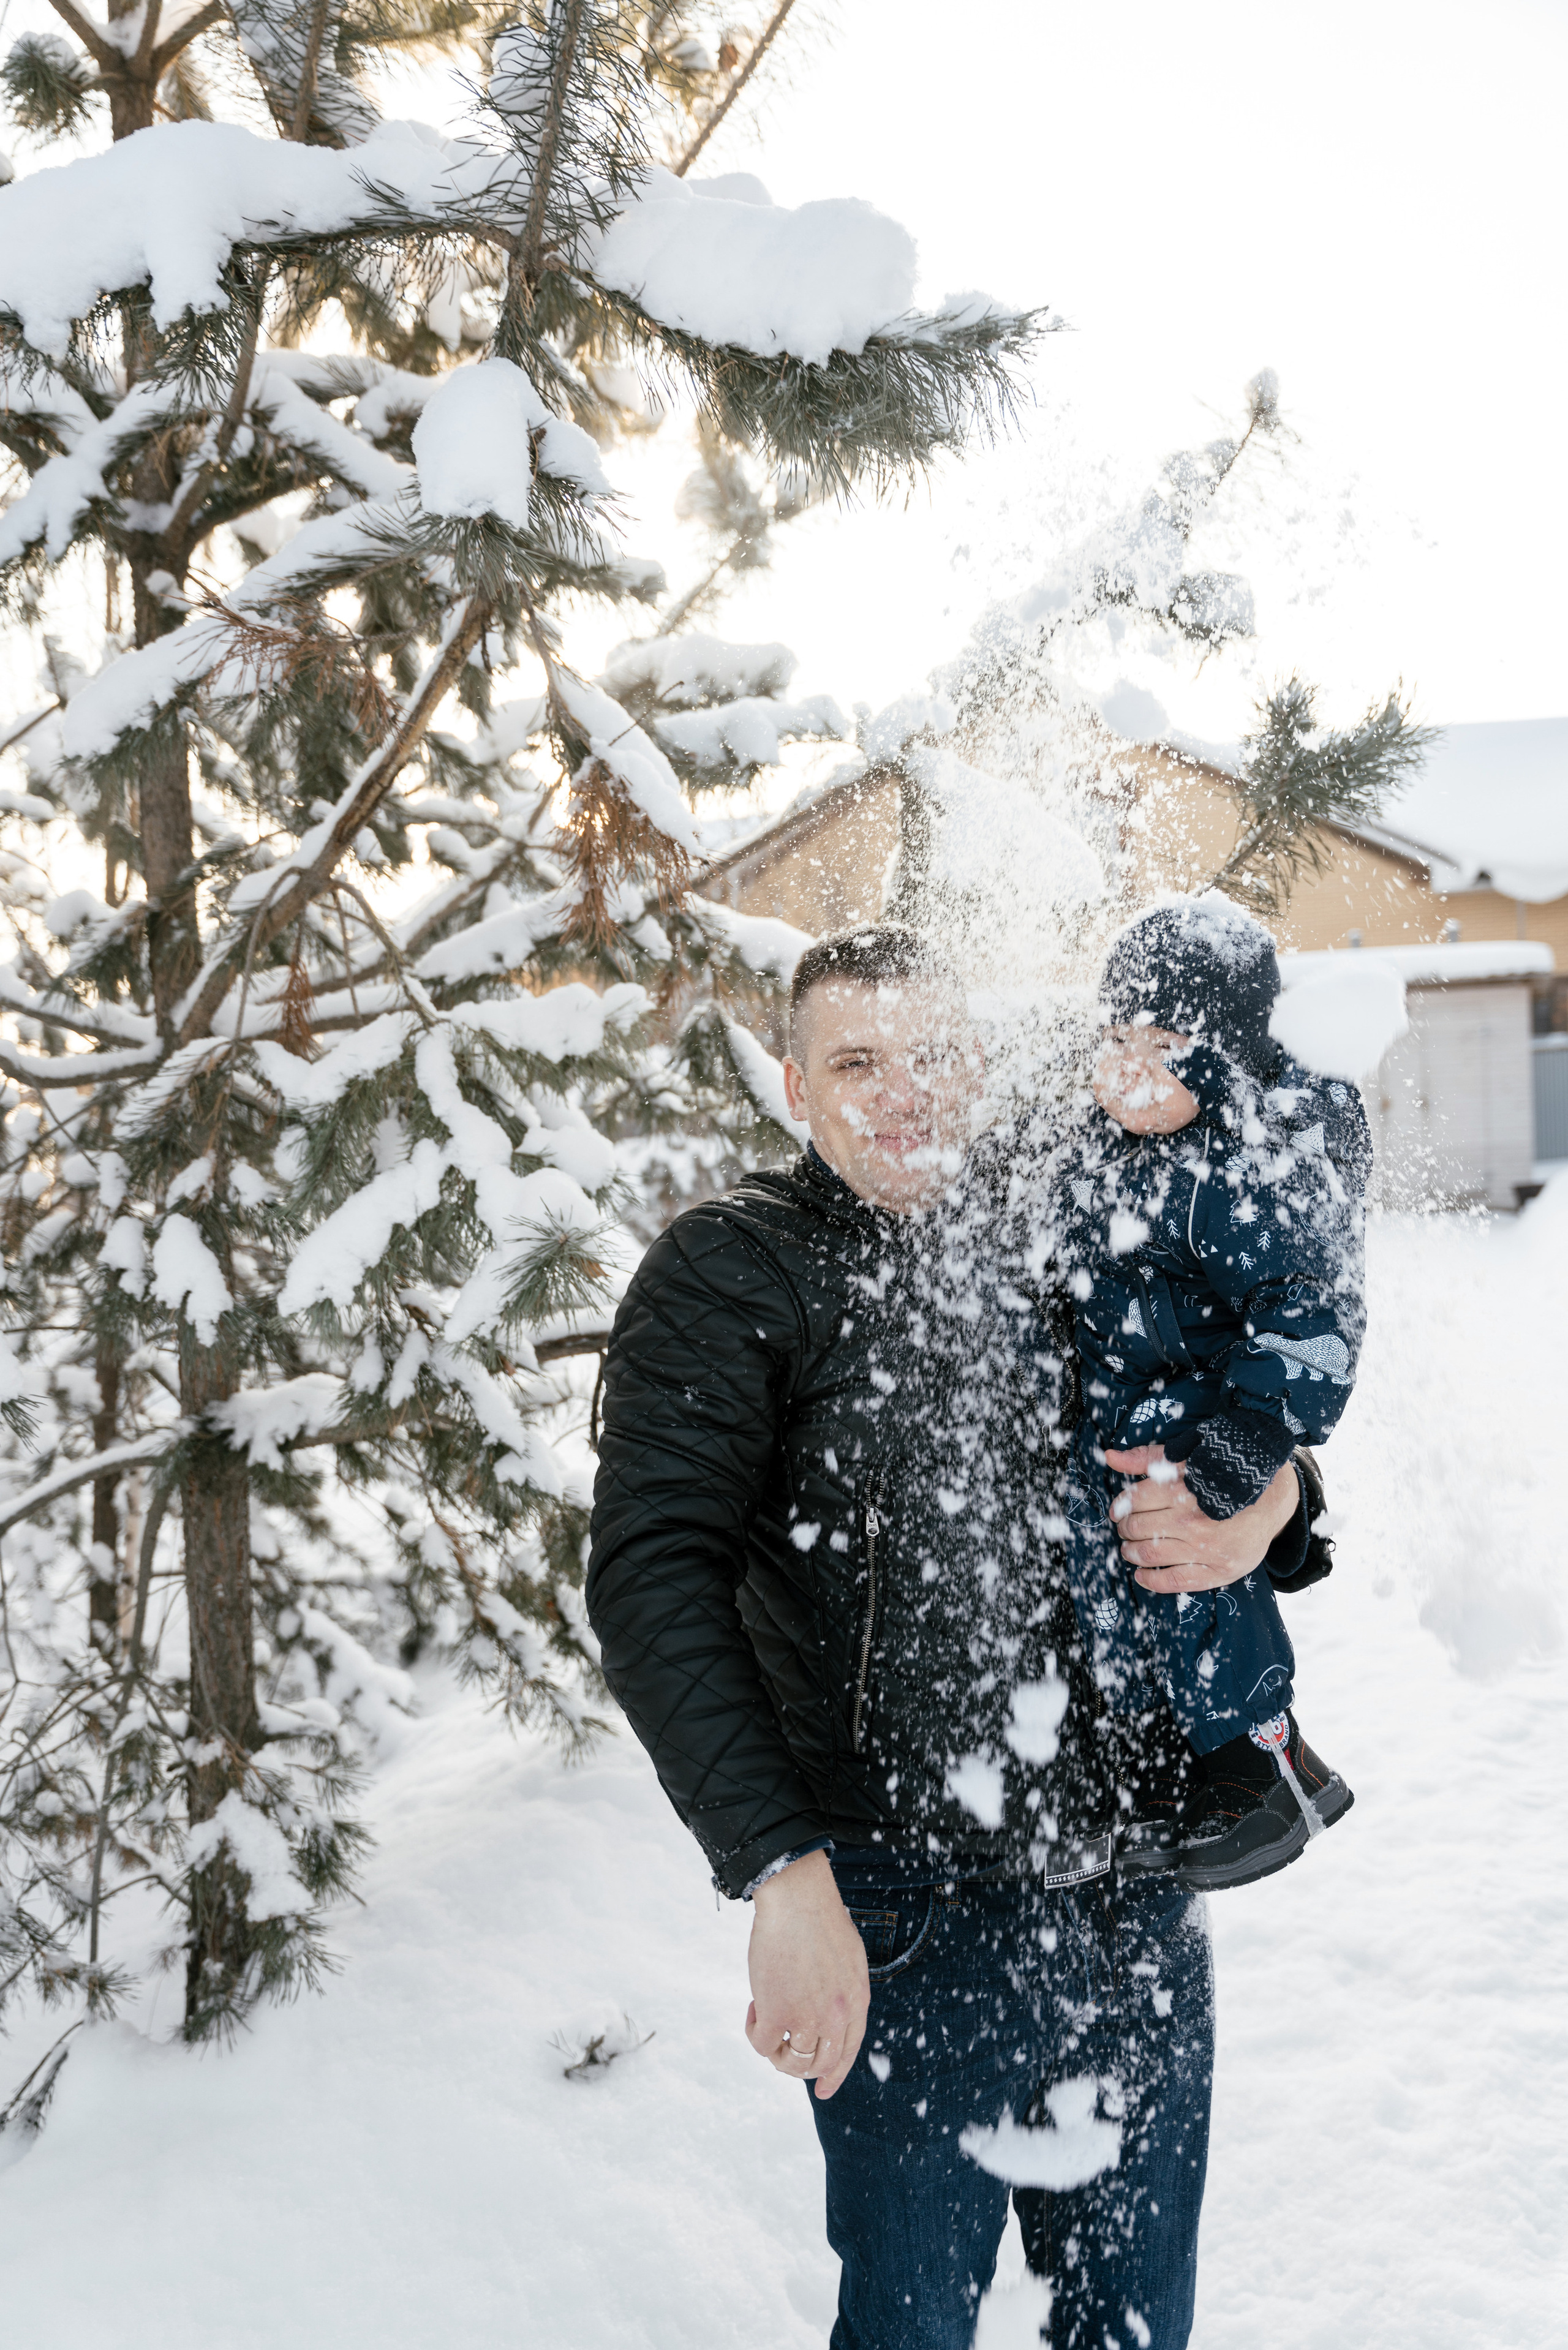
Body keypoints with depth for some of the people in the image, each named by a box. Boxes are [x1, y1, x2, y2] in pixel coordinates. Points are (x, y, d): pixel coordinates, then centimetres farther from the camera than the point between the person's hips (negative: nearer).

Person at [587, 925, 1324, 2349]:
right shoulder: (731, 1272, -8)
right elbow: (653, 1580, -17)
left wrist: (1262, 1517, -8)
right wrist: (780, 1871, -24)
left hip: (1140, 1894, 5)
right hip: (914, 1923, -4)